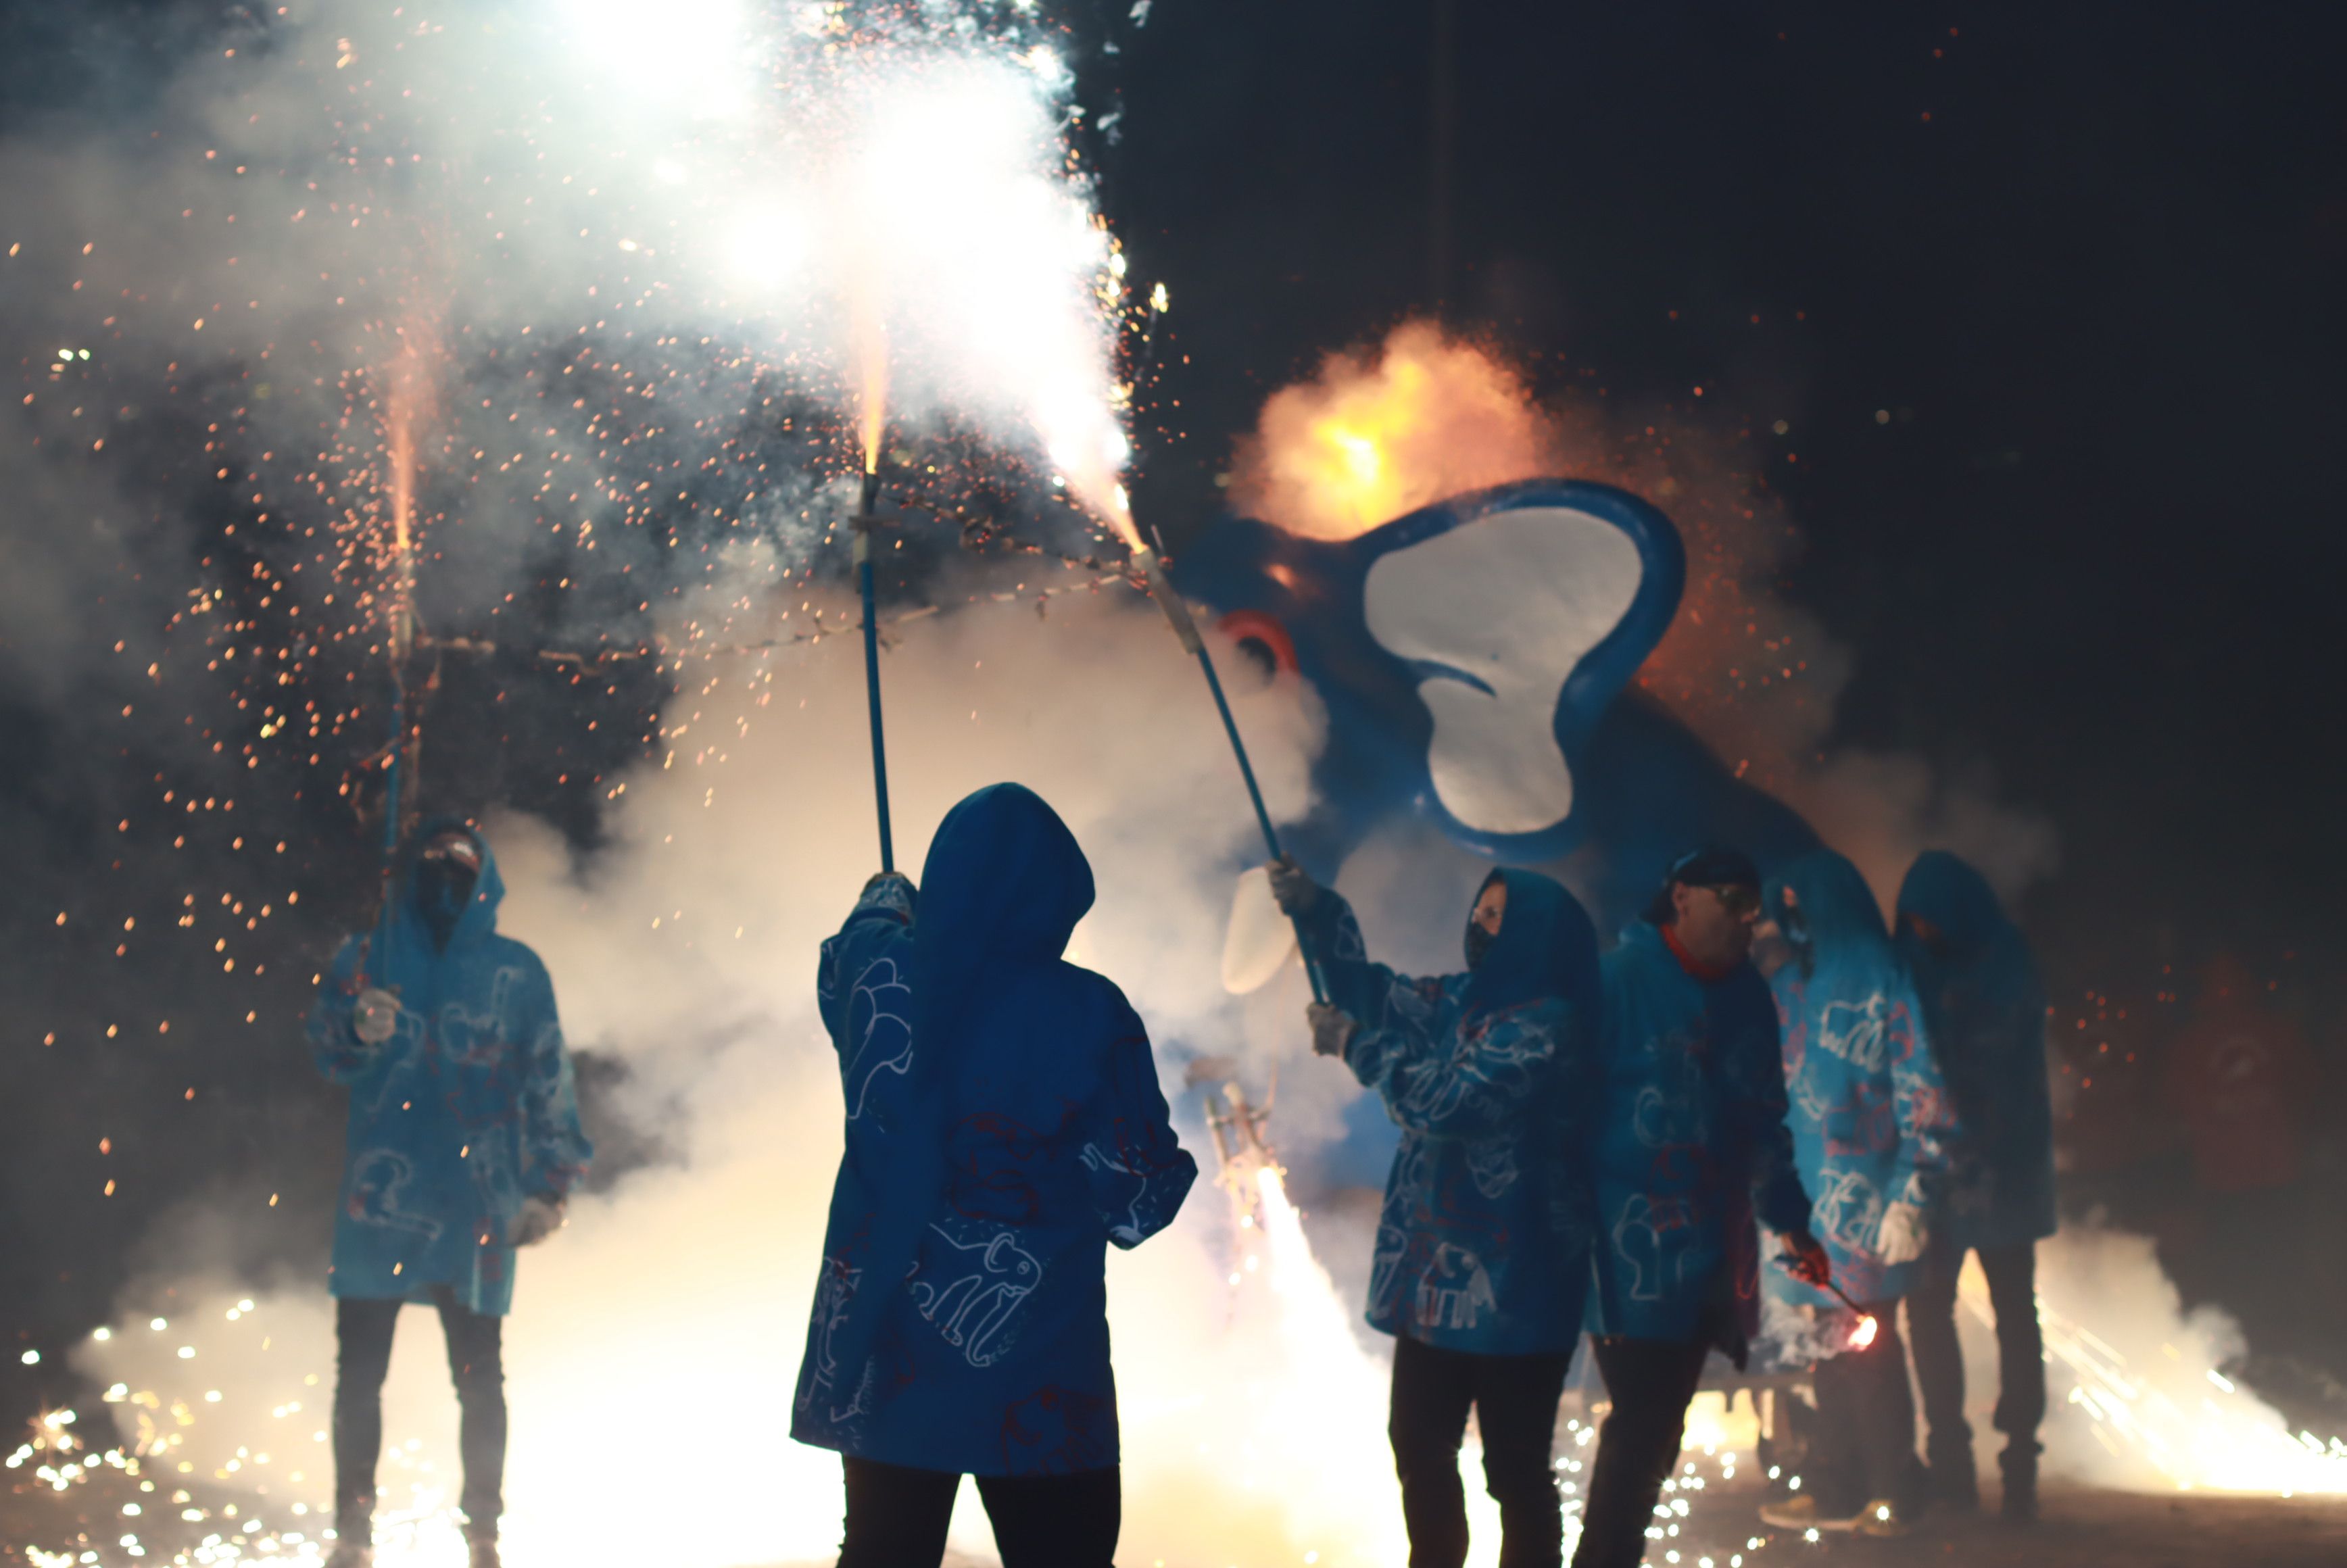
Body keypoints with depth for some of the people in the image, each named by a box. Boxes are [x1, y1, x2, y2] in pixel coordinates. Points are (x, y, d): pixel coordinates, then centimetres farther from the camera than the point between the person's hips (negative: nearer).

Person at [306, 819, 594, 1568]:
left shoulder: (516, 971, 9)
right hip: (380, 1197, 1)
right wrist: (358, 1029, -25)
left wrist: (547, 1184, 0)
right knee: (360, 1372, 1)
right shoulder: (367, 960, 10)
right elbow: (327, 1046, -2)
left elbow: (550, 1082, 8)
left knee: (480, 1377, 0)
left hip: (475, 1204, -1)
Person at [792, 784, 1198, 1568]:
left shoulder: (879, 970, -5)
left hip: (879, 1354, 4)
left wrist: (882, 902, 43)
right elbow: (1143, 1197, -10)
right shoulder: (1090, 1016, -15)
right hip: (1037, 1381, -3)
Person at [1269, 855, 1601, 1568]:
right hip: (1440, 1271, 9)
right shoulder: (1462, 1000, 10)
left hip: (1511, 1285, -9)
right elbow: (1372, 989, 18)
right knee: (1420, 1443, 18)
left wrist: (1355, 1045, -11)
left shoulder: (1545, 1026, -16)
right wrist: (1316, 909, 4)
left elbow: (1448, 1102, -22)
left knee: (1514, 1464, -3)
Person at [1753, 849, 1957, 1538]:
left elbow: (1923, 1096, -12)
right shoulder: (1789, 989, 12)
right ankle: (1836, 1489, 17)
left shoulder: (1884, 984, -9)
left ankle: (1891, 1491, 10)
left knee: (1863, 1345, -1)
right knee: (1837, 1345, 10)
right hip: (1809, 1194, 6)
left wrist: (1910, 1197, -17)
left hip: (1863, 1200, -6)